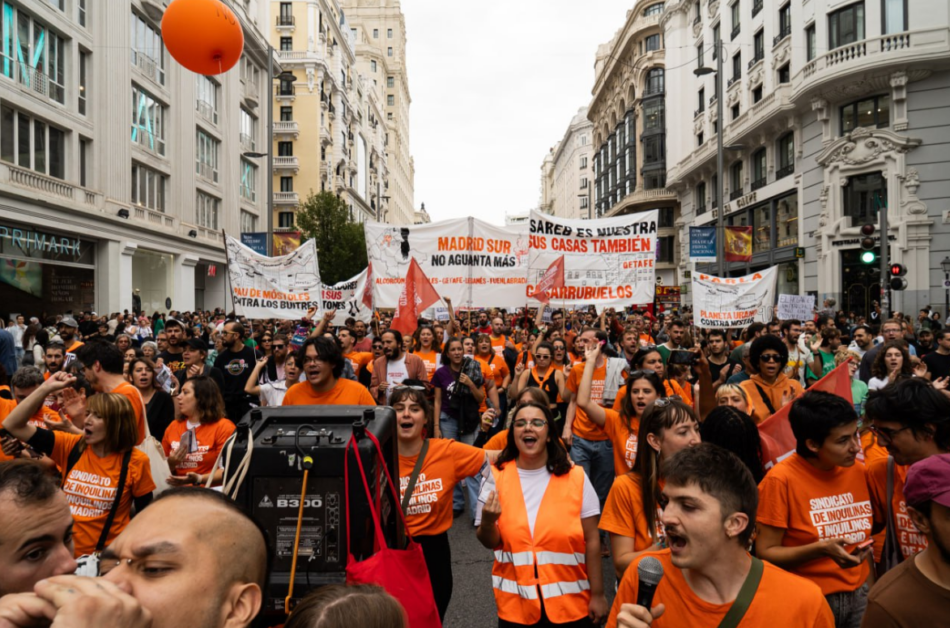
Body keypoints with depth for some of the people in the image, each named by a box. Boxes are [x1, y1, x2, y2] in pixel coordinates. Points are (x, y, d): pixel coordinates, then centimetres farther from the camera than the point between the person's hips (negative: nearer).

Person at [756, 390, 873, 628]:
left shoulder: (858, 471, -2)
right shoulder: (781, 480, -19)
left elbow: (865, 531, 10)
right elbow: (765, 552, -16)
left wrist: (871, 590, 3)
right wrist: (820, 549, -28)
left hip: (859, 595, 5)